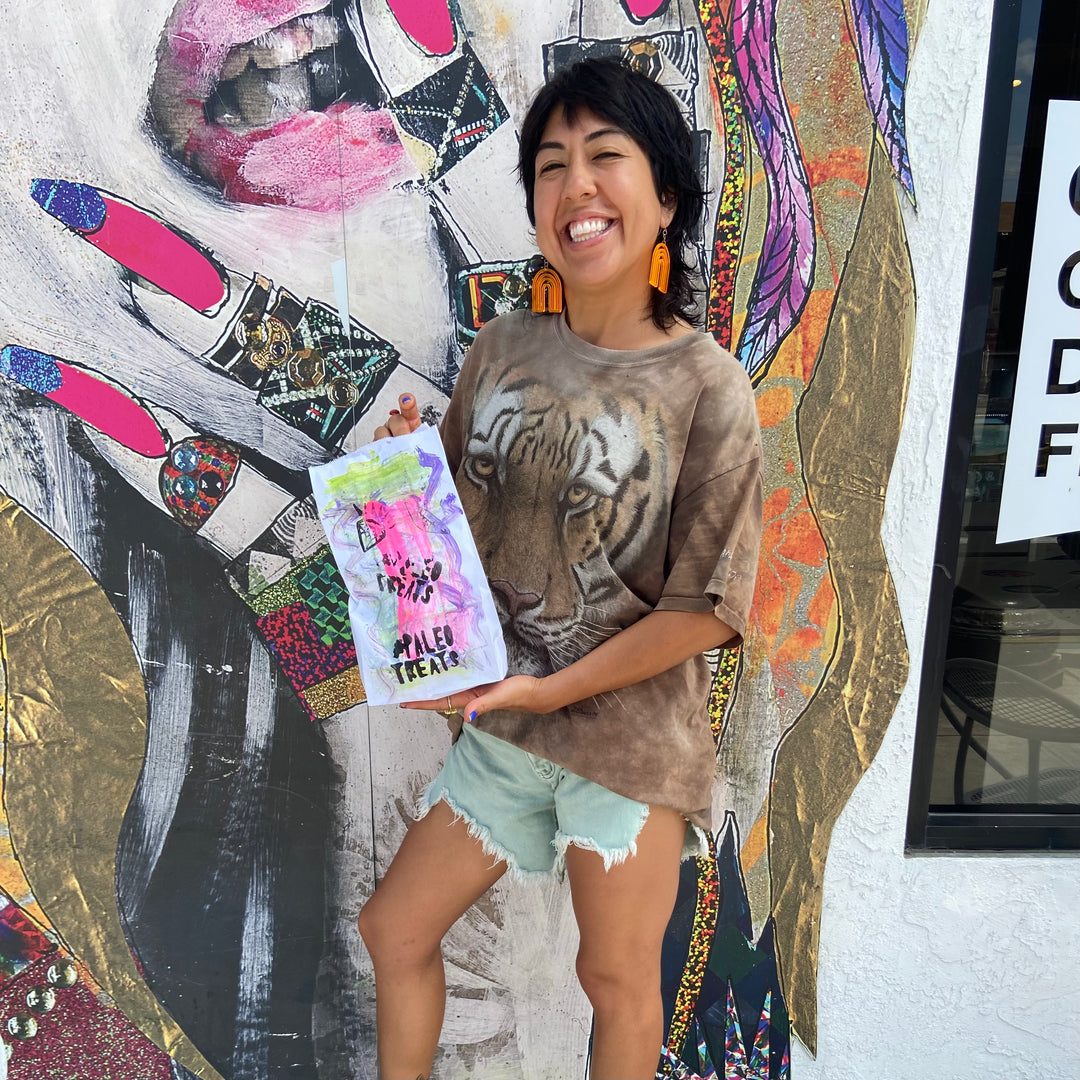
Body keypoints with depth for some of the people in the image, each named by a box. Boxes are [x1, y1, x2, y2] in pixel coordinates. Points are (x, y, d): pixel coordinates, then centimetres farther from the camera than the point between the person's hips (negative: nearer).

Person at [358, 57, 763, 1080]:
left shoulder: (707, 388, -15)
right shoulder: (501, 349, -1)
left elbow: (709, 607, -14)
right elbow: (454, 516, 10)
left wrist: (553, 689, -16)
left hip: (631, 736, -4)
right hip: (496, 723, 5)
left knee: (617, 978, 16)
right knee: (393, 929, 17)